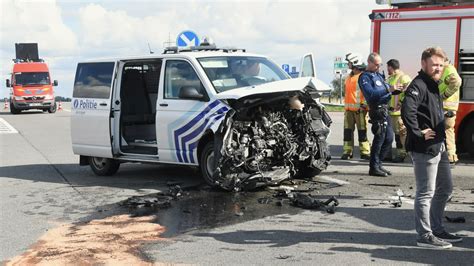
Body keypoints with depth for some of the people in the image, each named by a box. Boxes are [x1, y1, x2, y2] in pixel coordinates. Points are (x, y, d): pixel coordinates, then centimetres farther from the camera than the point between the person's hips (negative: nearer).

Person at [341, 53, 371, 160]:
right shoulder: (349, 77, 18)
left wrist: (364, 104, -17)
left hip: (360, 109, -7)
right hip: (348, 109, 7)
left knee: (362, 131, -3)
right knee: (347, 130, 6)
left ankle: (365, 152, 2)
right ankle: (347, 151, 10)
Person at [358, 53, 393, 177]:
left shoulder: (378, 75, 21)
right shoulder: (365, 77, -8)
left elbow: (386, 88, 24)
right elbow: (370, 94, -22)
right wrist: (388, 89, -24)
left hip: (385, 109, 9)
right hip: (377, 110, -9)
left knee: (389, 138, 10)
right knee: (379, 138, -7)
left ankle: (378, 163, 20)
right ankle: (374, 167, 1)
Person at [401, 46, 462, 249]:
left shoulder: (433, 85, 17)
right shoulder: (418, 85, -14)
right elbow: (407, 110, -32)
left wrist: (442, 141, 17)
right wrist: (418, 133, -24)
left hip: (439, 147, 10)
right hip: (424, 149, -10)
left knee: (445, 189, 18)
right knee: (426, 193, -3)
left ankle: (437, 230, 30)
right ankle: (425, 236, 7)